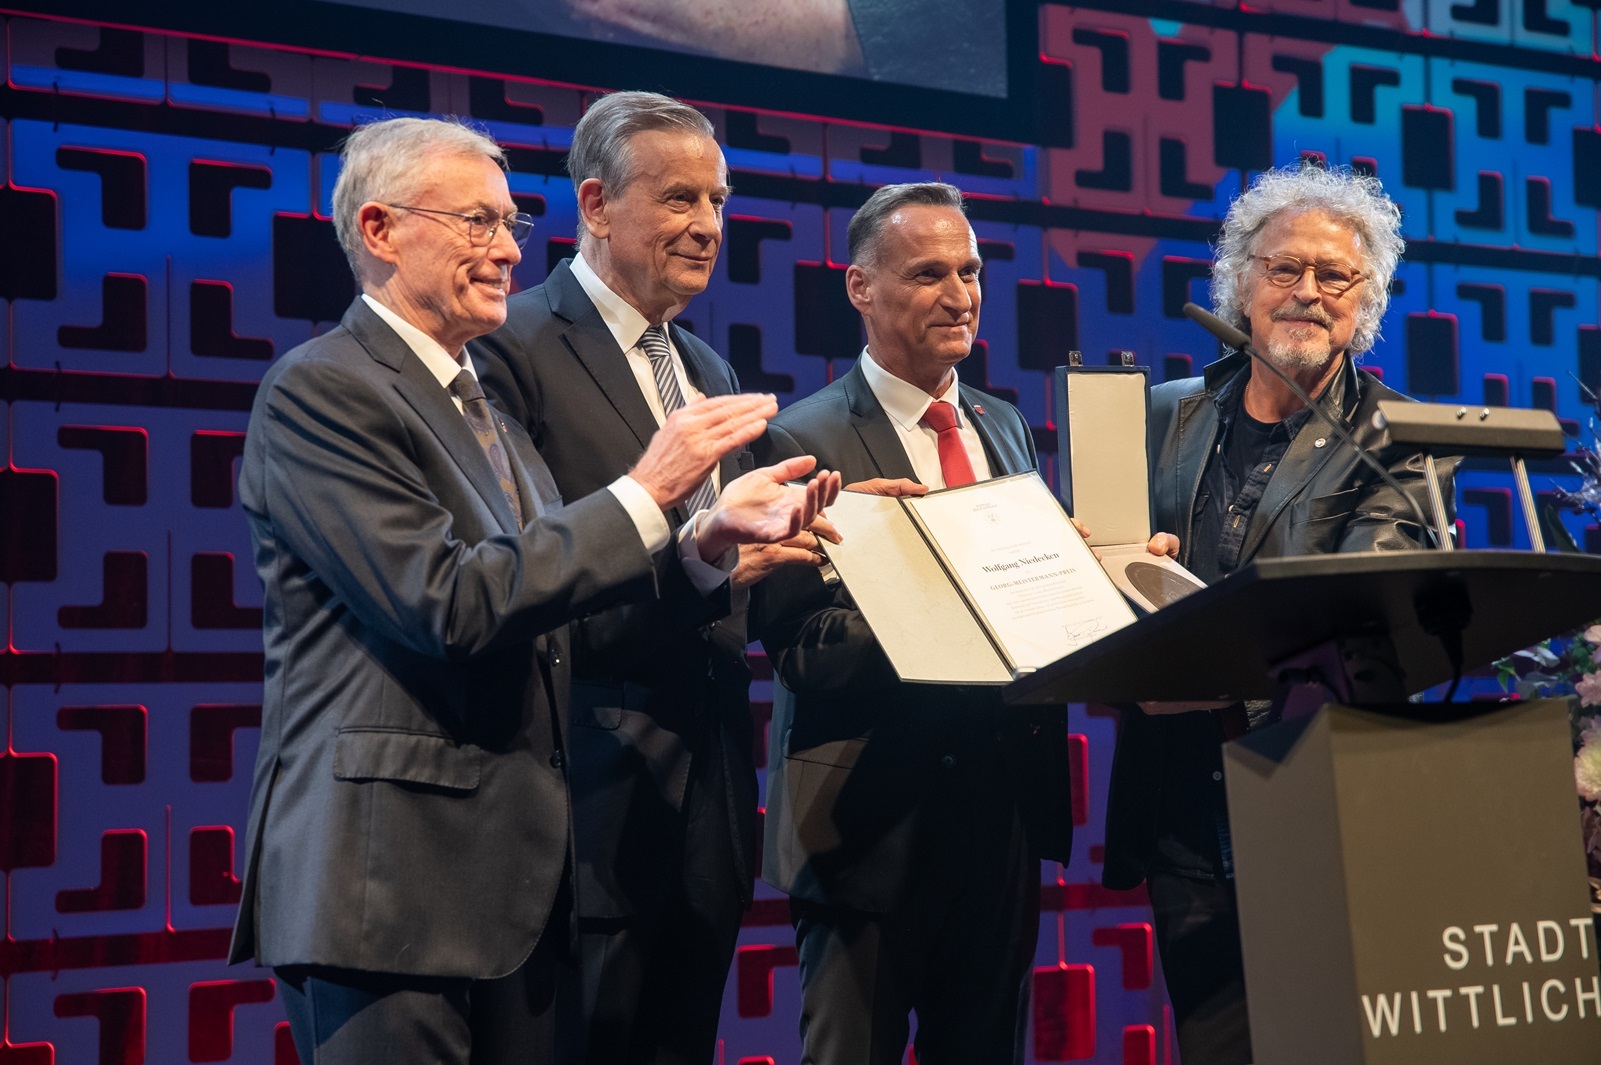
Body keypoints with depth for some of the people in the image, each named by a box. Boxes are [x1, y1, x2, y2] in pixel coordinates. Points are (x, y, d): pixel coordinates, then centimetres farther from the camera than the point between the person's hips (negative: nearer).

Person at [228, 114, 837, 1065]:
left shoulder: (483, 401, 21)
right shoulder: (318, 390, -8)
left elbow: (545, 594, 16)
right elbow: (447, 603, -18)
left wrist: (710, 533, 4)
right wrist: (647, 495, -14)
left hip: (514, 878, 8)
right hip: (389, 875, -8)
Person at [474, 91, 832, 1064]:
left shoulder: (711, 373, 18)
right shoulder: (516, 350, -8)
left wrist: (782, 554, -3)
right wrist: (691, 555, -26)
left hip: (708, 795, 7)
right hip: (598, 798, -7)